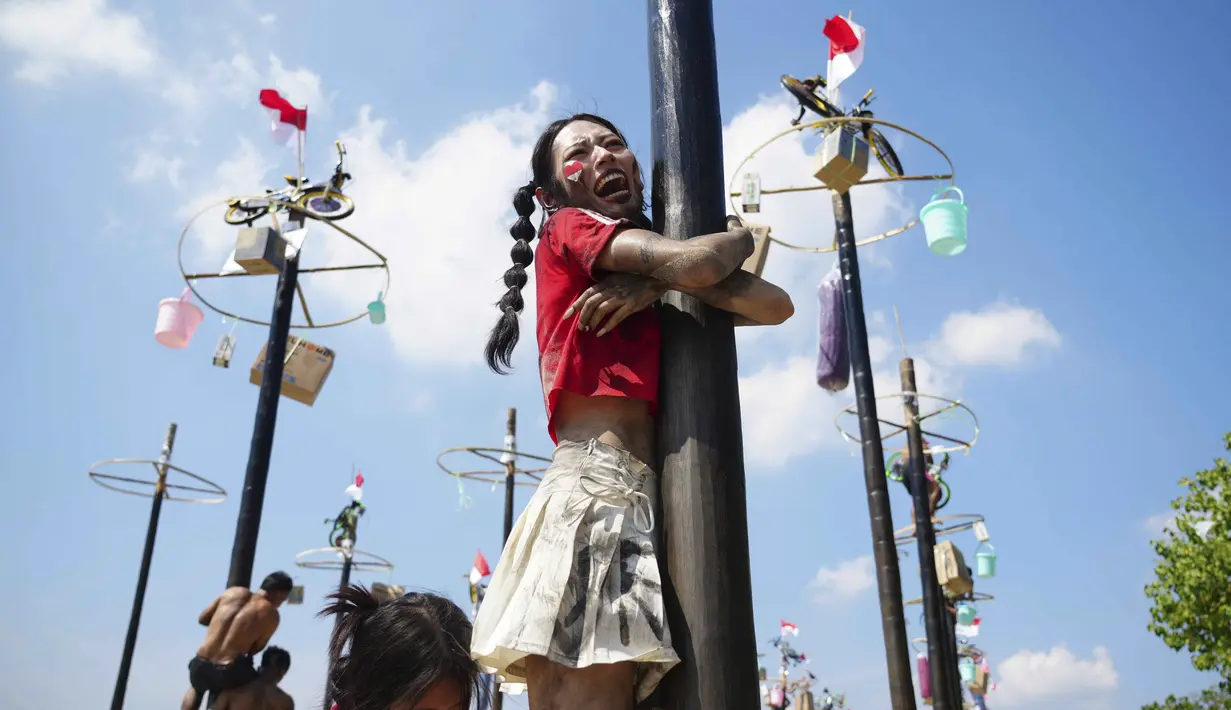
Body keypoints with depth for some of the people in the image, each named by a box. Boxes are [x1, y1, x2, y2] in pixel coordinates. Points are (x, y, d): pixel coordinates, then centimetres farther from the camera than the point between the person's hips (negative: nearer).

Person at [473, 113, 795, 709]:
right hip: (597, 487, -7)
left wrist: (655, 285, -1)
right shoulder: (568, 228, 9)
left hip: (646, 498, 7)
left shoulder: (650, 284, 27)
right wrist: (739, 236, 15)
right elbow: (697, 264, -8)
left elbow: (776, 307, 11)